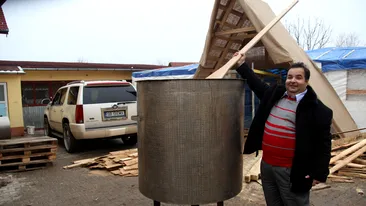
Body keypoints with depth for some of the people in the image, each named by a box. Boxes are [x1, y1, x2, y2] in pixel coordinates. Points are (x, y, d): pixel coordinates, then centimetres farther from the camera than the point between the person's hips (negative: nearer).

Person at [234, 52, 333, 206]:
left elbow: (323, 144, -11)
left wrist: (319, 173, -12)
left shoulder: (317, 109, -13)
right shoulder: (274, 94, 6)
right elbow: (257, 84, 23)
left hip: (291, 171, -6)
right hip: (266, 165, 7)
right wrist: (242, 65, 24)